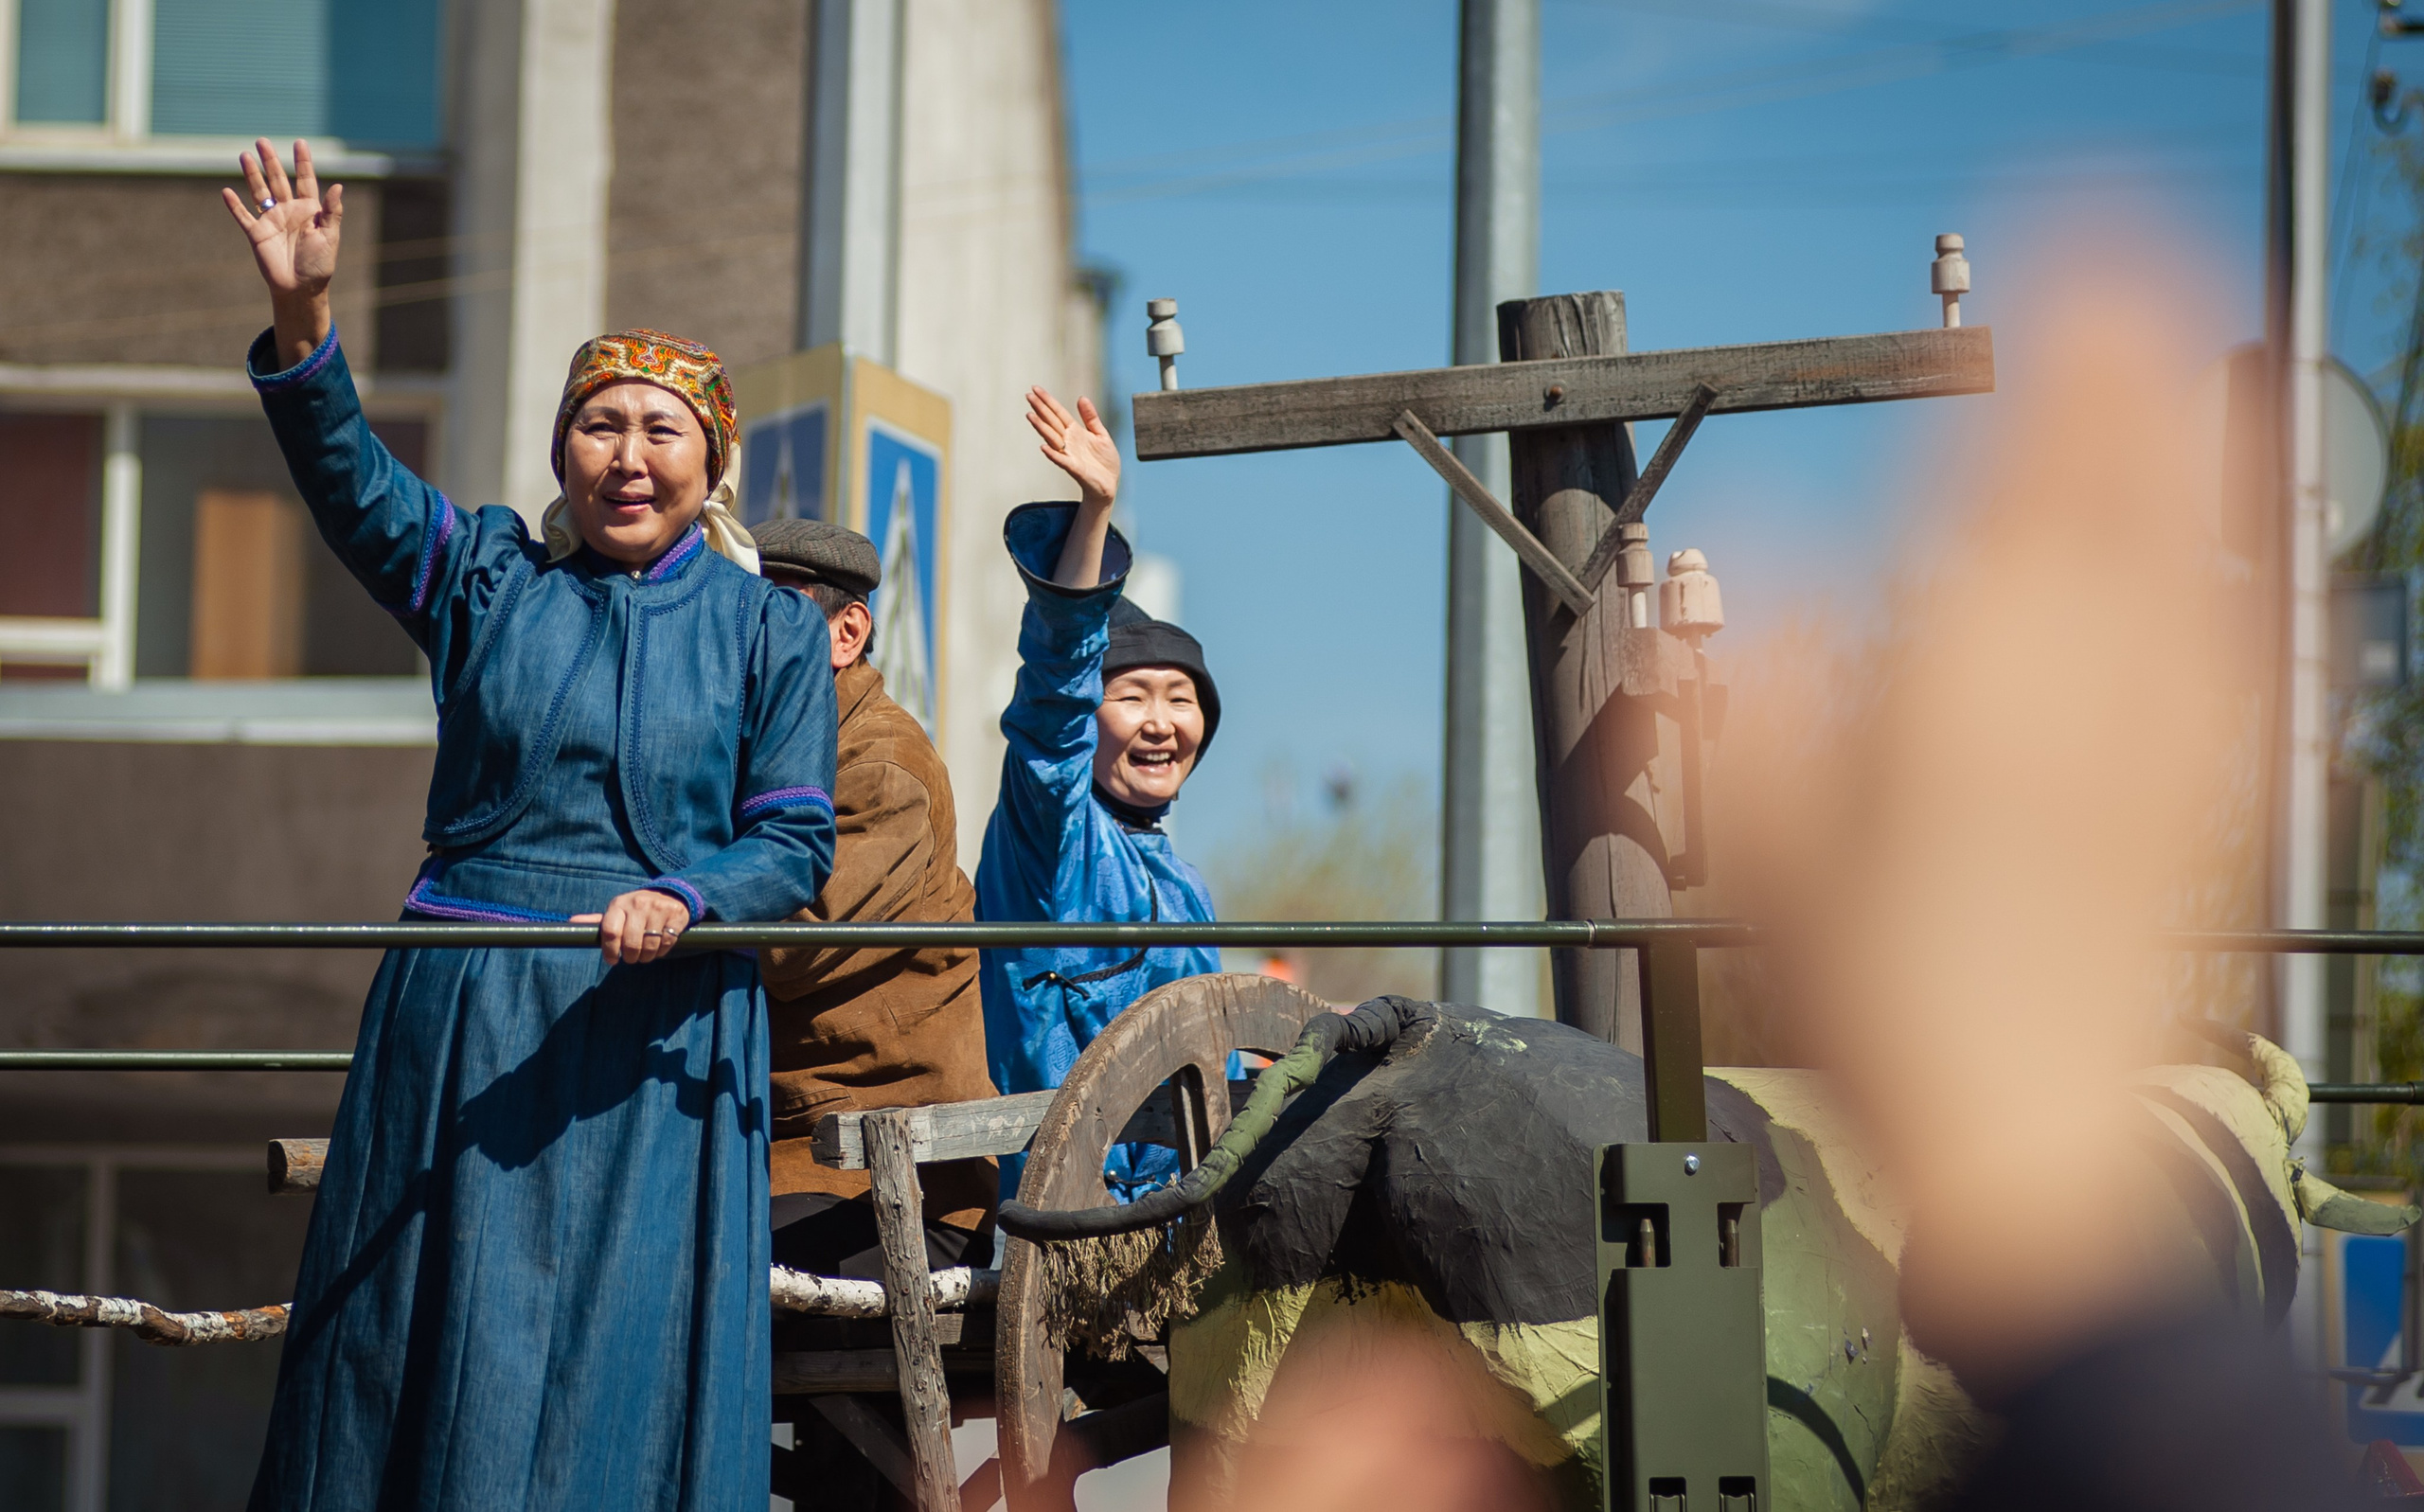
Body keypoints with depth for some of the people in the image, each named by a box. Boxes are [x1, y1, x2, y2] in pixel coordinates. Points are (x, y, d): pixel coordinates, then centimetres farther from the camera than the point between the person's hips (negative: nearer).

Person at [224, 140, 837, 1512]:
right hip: (465, 1022, 1)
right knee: (432, 1336, 2)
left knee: (626, 1361, -3)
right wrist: (303, 322, -25)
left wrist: (686, 900, -19)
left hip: (660, 1035, -1)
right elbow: (349, 475, -8)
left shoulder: (770, 631, 6)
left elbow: (796, 846, 1)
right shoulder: (486, 575, 8)